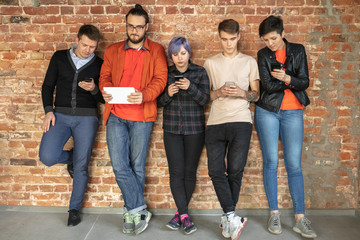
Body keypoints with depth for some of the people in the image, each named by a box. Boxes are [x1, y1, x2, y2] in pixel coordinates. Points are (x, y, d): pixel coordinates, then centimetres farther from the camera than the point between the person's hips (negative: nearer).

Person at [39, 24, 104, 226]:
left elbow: (103, 98, 5)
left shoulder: (99, 64, 3)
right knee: (47, 157, -17)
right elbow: (48, 86, 10)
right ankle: (71, 157, 20)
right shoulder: (60, 57, 7)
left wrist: (94, 89, -17)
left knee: (81, 166, -1)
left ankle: (75, 209, 19)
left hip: (86, 118, -1)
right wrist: (49, 111, -3)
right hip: (60, 115, 2)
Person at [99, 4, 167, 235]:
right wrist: (106, 90, -11)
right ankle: (139, 210, 10)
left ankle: (132, 212, 23)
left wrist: (144, 95, -21)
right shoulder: (113, 50, 17)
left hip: (141, 115, -2)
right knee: (119, 166, -4)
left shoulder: (156, 51, 8)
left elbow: (160, 79, -2)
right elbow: (105, 75, 13)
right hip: (116, 116, 2)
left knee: (137, 166, 6)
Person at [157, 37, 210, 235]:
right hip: (172, 129, 1)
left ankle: (179, 213, 17)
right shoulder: (166, 74, 7)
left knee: (189, 172, 2)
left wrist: (191, 87, -21)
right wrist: (168, 94, -13)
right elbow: (159, 102, 7)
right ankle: (185, 216, 2)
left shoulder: (200, 72, 1)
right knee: (176, 172, -6)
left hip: (194, 129, -1)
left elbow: (205, 99, -5)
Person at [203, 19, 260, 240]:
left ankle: (228, 218, 13)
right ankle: (233, 217, 0)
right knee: (216, 170, -7)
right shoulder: (210, 63, 17)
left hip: (241, 122, -1)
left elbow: (257, 94, 12)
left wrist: (243, 93, -9)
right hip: (215, 122, 2)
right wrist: (219, 93, -6)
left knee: (235, 170, -4)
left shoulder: (249, 62, 14)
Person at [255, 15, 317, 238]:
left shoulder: (298, 50, 7)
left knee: (294, 164, -2)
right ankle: (274, 214, 11)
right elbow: (268, 84, -8)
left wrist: (286, 78, -20)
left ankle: (300, 219, 5)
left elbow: (305, 82, -3)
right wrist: (291, 81, -9)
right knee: (271, 162, 0)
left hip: (293, 112, 1)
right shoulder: (263, 55, 5)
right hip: (267, 111, 0)